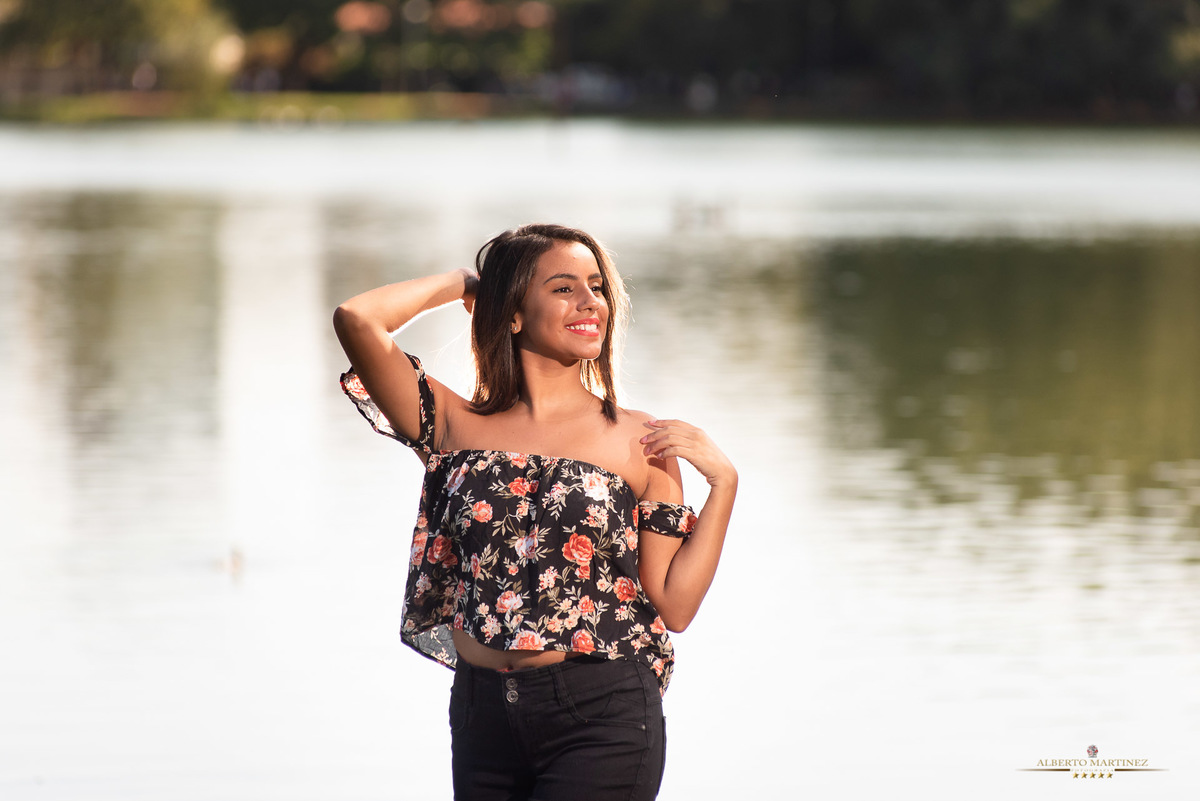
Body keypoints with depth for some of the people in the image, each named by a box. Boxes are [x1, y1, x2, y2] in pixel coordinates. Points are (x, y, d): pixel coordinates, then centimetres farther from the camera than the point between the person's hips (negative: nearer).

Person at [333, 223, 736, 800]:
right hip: (483, 717, 2)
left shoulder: (638, 442, 4)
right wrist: (457, 284, 8)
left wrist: (722, 481, -5)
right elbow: (357, 320, -7)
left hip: (602, 715, -2)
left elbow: (674, 606, 1)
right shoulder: (458, 426, 5)